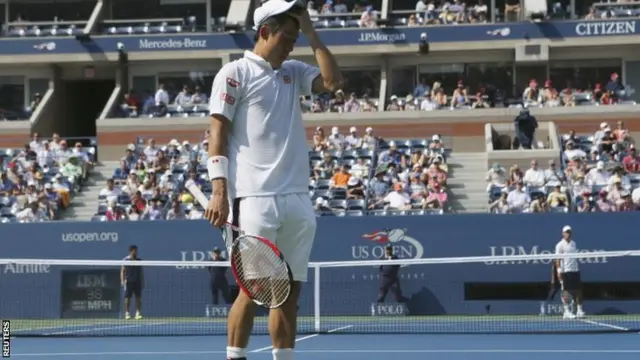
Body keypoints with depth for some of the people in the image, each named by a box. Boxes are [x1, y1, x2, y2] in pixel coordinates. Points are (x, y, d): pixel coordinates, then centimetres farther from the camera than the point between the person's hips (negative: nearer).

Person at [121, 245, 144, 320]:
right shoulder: (126, 260, 1)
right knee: (127, 298, -1)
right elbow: (123, 271, 0)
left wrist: (142, 282, 11)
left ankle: (138, 313, -1)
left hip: (137, 282, 3)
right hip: (129, 282, -3)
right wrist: (122, 280, -11)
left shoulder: (139, 260, 11)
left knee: (138, 298, -1)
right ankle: (127, 313, 4)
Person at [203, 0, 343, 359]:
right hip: (254, 199, -6)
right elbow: (218, 135, -4)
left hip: (298, 200, 6)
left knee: (290, 289, 6)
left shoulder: (293, 72, 17)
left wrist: (311, 33, 4)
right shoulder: (235, 73, 0)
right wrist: (219, 191, -12)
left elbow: (333, 82, 2)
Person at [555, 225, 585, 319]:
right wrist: (559, 270, -16)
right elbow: (558, 259, -9)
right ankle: (567, 311, -2)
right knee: (567, 291, -5)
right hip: (566, 271, -6)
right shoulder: (560, 245, -4)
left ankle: (579, 311, 11)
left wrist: (577, 267, 15)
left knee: (578, 290, 5)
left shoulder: (573, 243, 15)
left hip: (575, 270, 6)